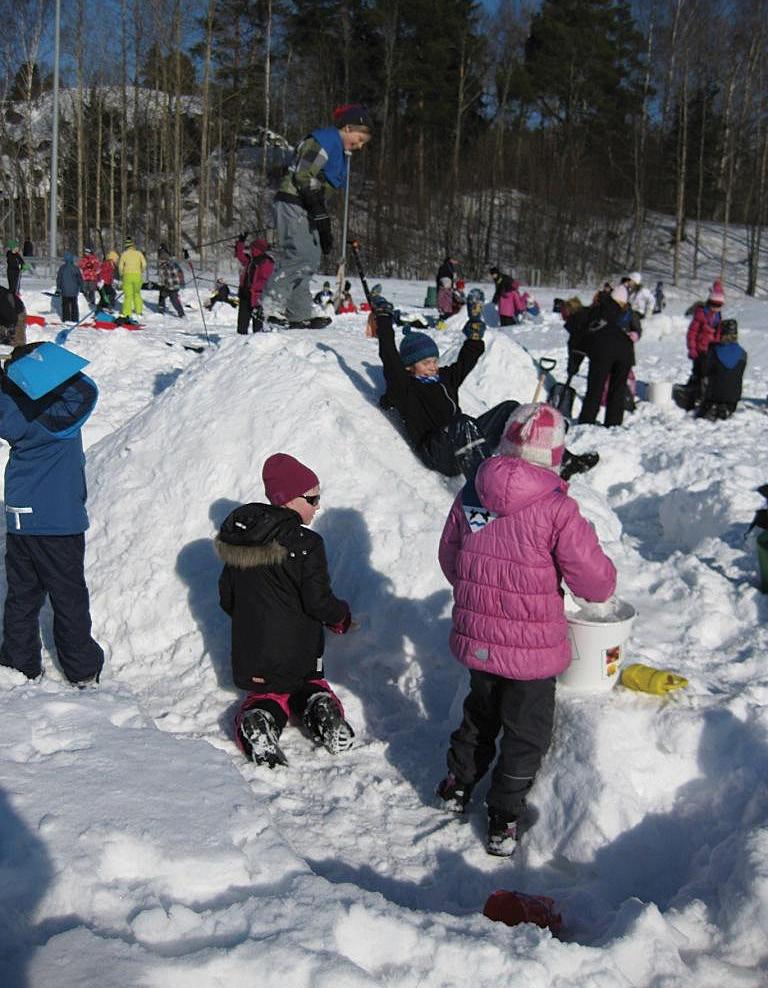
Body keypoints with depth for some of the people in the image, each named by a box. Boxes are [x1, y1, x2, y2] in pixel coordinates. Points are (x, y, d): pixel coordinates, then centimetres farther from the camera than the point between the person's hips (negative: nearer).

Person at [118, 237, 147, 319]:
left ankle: (127, 314, -5)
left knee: (128, 295, -1)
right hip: (137, 275, 2)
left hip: (127, 275, -2)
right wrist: (141, 273, 14)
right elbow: (144, 264, -1)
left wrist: (121, 275, 12)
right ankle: (139, 311, 26)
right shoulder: (138, 253, 5)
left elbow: (120, 266, -4)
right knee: (137, 293, 20)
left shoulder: (124, 254, -1)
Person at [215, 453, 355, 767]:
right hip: (297, 654, -3)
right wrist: (342, 617, 2)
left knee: (267, 694, 23)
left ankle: (259, 719, -12)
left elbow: (226, 598, 9)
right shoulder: (306, 544, -18)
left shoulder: (240, 538, 1)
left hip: (250, 652, 4)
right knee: (310, 686, 24)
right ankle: (322, 708, -11)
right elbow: (318, 602, -19)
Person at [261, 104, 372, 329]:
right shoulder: (322, 141, -9)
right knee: (301, 256, -20)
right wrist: (320, 214, -21)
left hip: (306, 208, 10)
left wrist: (326, 230, 18)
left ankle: (299, 315, 11)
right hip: (292, 203, -10)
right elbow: (305, 177, -19)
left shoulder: (340, 152, 22)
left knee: (311, 259, 8)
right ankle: (270, 305, -21)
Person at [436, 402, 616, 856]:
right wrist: (606, 581, 6)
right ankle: (504, 821, 23)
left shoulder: (470, 497, -6)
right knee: (526, 733, 15)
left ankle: (458, 785, 43)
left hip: (476, 641, 5)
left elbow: (449, 559, 6)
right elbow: (595, 579, -17)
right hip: (532, 648, -5)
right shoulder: (557, 511, -21)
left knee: (481, 713, 29)